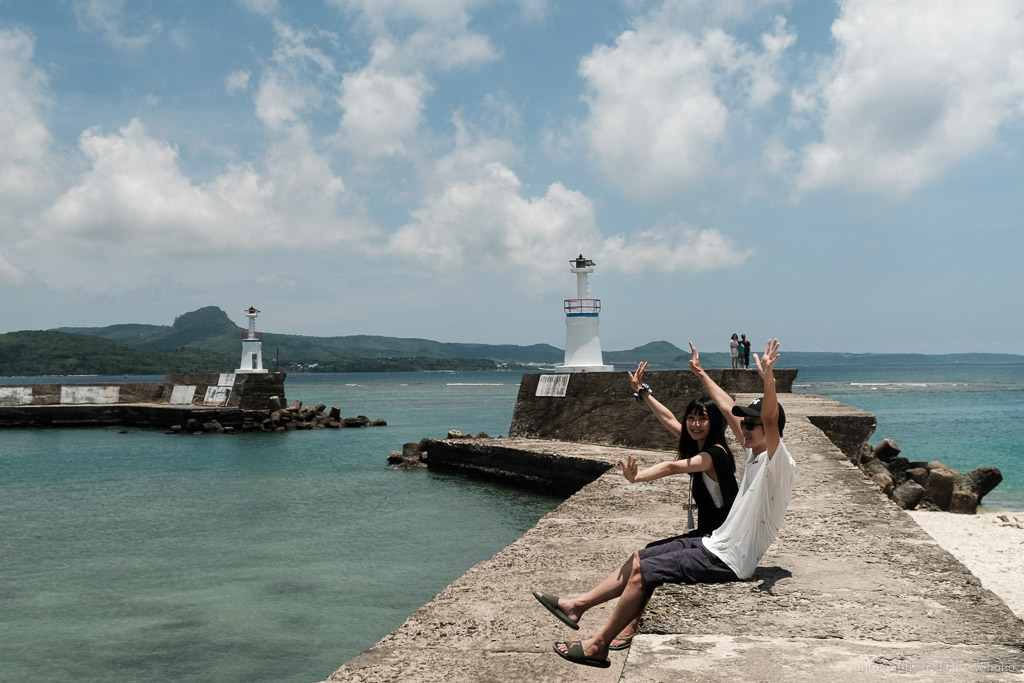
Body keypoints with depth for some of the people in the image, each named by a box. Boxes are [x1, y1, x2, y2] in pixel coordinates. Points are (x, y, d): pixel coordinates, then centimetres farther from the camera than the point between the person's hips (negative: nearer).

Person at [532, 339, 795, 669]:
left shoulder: (779, 465, -17)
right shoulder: (754, 454, 10)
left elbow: (771, 420, -37)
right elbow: (728, 409, 19)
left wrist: (768, 379, -52)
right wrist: (701, 374, 25)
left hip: (727, 562, -10)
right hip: (714, 544, 10)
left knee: (643, 571, -13)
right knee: (639, 559, 9)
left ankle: (597, 646, -4)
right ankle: (577, 606, 16)